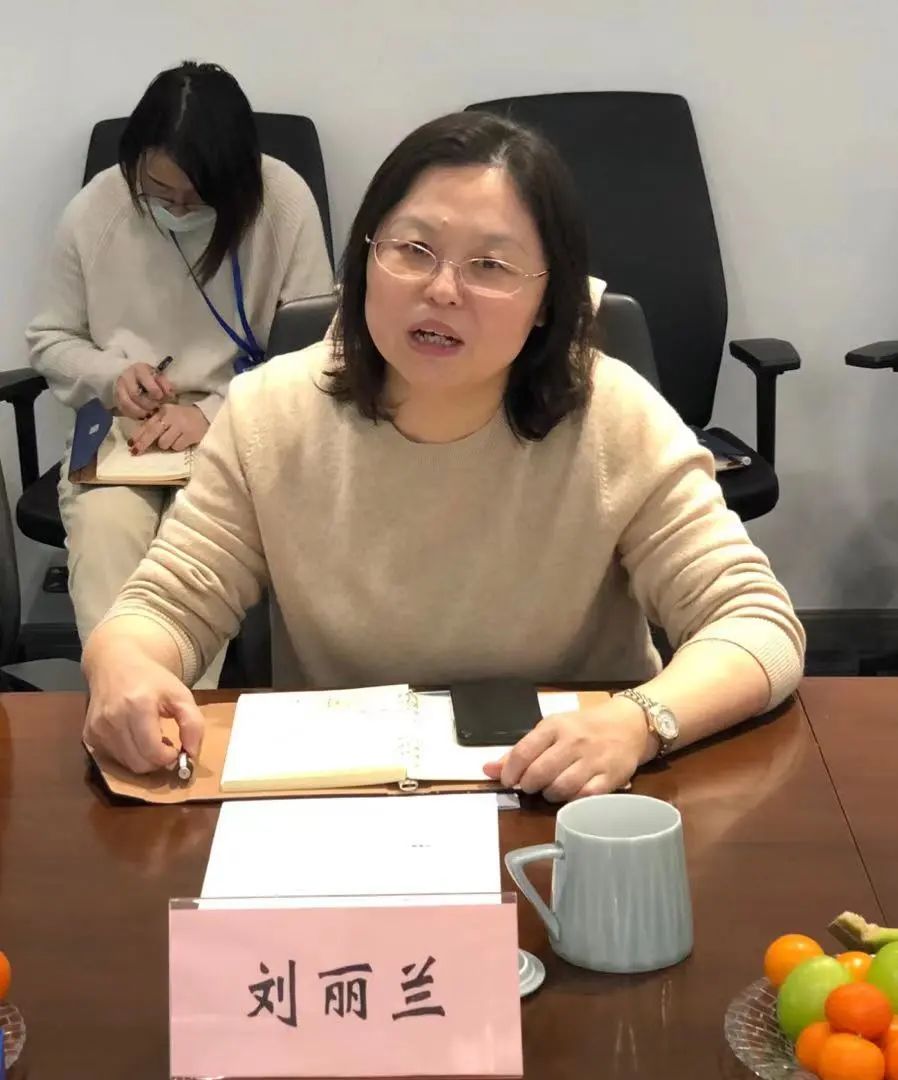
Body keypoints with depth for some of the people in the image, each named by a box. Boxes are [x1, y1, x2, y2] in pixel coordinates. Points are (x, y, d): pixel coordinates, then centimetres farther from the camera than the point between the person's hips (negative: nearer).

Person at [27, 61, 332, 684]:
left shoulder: (283, 202, -9)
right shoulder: (94, 210, -3)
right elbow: (50, 340, 11)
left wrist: (214, 412, -20)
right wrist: (111, 374, -12)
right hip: (120, 430, 2)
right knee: (102, 534, -31)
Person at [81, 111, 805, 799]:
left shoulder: (618, 423, -13)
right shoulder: (269, 415, -6)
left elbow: (759, 625, -15)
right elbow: (169, 608, -2)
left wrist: (636, 722, -35)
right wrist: (125, 667, -27)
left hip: (569, 808, -2)